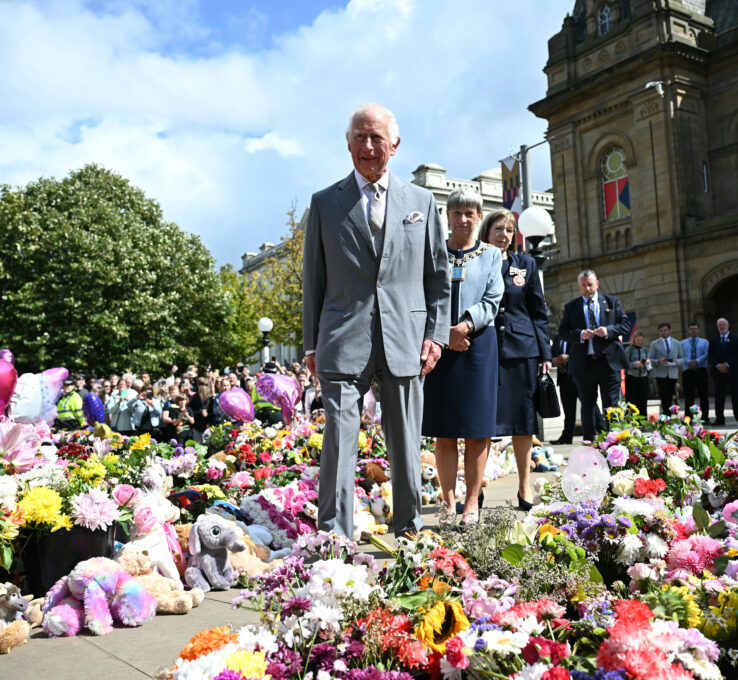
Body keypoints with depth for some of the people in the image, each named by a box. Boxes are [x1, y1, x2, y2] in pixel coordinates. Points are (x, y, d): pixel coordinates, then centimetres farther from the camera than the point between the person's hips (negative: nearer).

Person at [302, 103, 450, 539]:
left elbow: (439, 276, 13)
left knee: (407, 446, 9)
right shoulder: (325, 203, 9)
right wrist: (313, 344, 5)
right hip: (344, 342, -1)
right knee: (339, 442, -4)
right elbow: (314, 279, 10)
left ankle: (410, 531, 24)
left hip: (406, 340, 1)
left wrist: (436, 334, 2)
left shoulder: (422, 201, 13)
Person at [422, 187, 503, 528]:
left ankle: (472, 501, 10)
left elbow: (491, 301, 2)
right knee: (443, 429, 2)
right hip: (440, 346, 0)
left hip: (478, 345, 0)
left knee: (476, 429, 1)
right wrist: (442, 333, -12)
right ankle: (448, 501, 11)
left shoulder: (491, 255, 11)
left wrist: (466, 325, -16)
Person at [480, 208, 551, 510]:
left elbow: (539, 311, 11)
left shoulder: (526, 264, 11)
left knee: (523, 417, 5)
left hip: (522, 349, 2)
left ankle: (525, 486, 16)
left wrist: (545, 353, 4)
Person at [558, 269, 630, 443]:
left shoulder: (612, 301, 11)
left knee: (611, 404, -2)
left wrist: (609, 330, -11)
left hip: (609, 361, 0)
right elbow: (563, 331, 3)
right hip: (583, 363, 1)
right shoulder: (570, 307, 9)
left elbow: (625, 323, 7)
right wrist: (580, 334, -15)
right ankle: (588, 441, 16)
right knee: (587, 405, 8)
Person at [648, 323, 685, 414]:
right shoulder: (654, 344, 8)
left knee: (670, 397, 5)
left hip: (673, 373, 2)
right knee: (665, 398, -9)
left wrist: (676, 361, -9)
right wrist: (658, 361, -17)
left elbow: (682, 358, 13)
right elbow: (650, 359, 3)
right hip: (661, 374, -2)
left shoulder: (677, 343, 15)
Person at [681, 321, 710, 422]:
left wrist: (697, 361, -19)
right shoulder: (683, 343, 14)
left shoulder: (704, 342, 12)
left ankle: (705, 418, 7)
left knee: (704, 395, 1)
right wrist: (689, 362, -18)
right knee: (688, 396, -1)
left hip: (701, 371, 0)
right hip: (688, 371, 0)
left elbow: (706, 354, -3)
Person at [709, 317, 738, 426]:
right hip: (718, 371, 2)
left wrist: (727, 364, -12)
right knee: (719, 395, 1)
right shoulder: (714, 340, 13)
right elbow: (710, 356, 7)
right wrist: (718, 365, -8)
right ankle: (719, 418, 3)